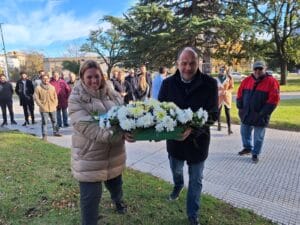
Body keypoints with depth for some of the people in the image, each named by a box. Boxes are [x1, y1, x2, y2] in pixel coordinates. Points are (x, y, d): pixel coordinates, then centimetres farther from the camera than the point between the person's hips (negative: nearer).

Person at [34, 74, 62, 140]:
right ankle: (44, 135, 5)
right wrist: (41, 105, -11)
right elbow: (36, 98, -6)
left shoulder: (52, 87, 6)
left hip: (52, 108, 4)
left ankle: (55, 132, 32)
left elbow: (55, 96, 13)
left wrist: (55, 104, 3)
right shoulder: (38, 88, -5)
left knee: (54, 121, 15)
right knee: (44, 122, -2)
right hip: (44, 109, -4)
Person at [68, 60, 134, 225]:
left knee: (115, 183, 28)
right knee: (90, 196, 8)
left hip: (114, 153, 5)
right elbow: (89, 129, -26)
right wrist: (119, 135, -38)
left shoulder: (111, 93, 1)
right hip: (89, 156, -5)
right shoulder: (76, 99, -15)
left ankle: (118, 200, 61)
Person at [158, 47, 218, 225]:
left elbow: (213, 114, -17)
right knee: (176, 170, 28)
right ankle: (178, 185, 64)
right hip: (174, 137, 2)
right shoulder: (168, 83, -10)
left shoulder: (209, 83, -17)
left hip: (198, 139, -2)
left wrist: (193, 130, -33)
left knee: (196, 180, 16)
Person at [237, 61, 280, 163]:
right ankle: (247, 148, 40)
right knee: (244, 132, 18)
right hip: (246, 114, 5)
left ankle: (255, 154, 24)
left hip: (260, 116, -4)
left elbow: (274, 99, -13)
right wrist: (240, 108, 0)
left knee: (258, 137, 7)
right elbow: (240, 95, 8)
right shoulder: (247, 80, 3)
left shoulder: (271, 81, -9)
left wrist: (263, 113, -17)